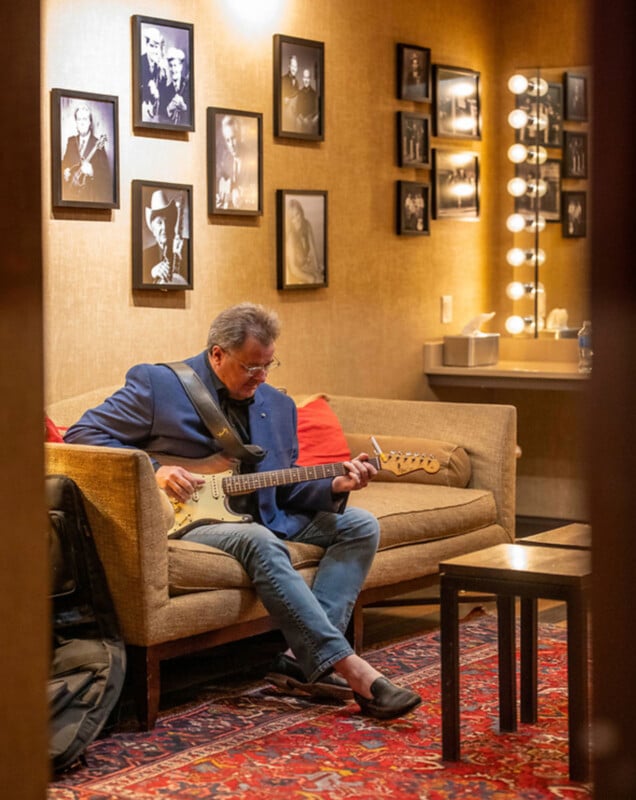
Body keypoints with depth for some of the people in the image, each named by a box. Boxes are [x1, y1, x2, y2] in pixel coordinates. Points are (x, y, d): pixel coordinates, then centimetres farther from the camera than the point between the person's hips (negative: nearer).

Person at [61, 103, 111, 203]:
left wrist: (92, 171, -23)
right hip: (71, 193, 4)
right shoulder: (71, 141, 14)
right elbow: (64, 164, 20)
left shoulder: (98, 143, -1)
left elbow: (106, 174, -6)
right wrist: (65, 172, 0)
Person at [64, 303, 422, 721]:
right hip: (188, 523, -7)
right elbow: (82, 434, -6)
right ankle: (349, 667, -37)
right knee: (260, 541, -37)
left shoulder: (278, 405, 12)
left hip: (265, 518, 7)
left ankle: (304, 660, -20)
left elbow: (285, 489, 15)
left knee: (360, 524, -7)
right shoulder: (157, 384, -6)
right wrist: (152, 470, -18)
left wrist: (334, 487, -6)